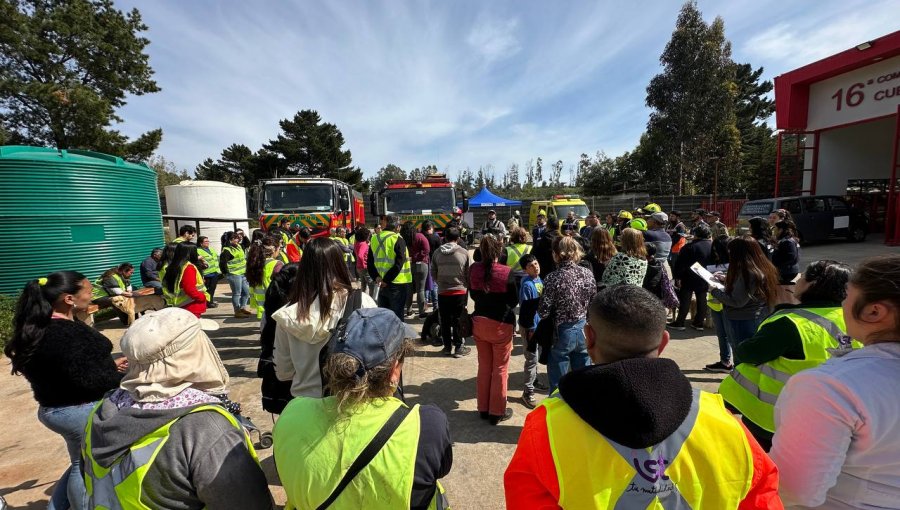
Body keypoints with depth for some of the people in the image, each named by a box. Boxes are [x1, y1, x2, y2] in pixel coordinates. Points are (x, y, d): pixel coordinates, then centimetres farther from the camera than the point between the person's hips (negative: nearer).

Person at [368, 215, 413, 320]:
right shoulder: (398, 240, -12)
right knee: (397, 315, 3)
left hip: (382, 284, 6)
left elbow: (370, 263, 6)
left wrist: (376, 277, -1)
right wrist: (387, 280, -15)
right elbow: (399, 263, -19)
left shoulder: (374, 239, 6)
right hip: (397, 283, -5)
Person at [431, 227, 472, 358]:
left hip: (442, 292, 2)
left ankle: (447, 347, 21)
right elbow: (468, 274, -2)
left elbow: (433, 273, 7)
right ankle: (459, 347, 14)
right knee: (458, 321, 8)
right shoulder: (464, 252, -8)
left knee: (445, 321, 12)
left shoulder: (437, 252, -1)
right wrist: (466, 287, 15)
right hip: (460, 292, -2)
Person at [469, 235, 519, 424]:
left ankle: (483, 408, 30)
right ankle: (497, 412, 22)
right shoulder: (506, 272, -18)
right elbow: (514, 300, -6)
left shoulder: (474, 269, -8)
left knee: (484, 367, 18)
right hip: (501, 324, -4)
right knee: (500, 369, 11)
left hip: (479, 322, 4)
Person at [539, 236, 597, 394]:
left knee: (558, 383, 11)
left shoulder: (553, 278, -19)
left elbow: (544, 312, -17)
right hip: (584, 330, 5)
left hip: (562, 333, -5)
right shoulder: (587, 273, -4)